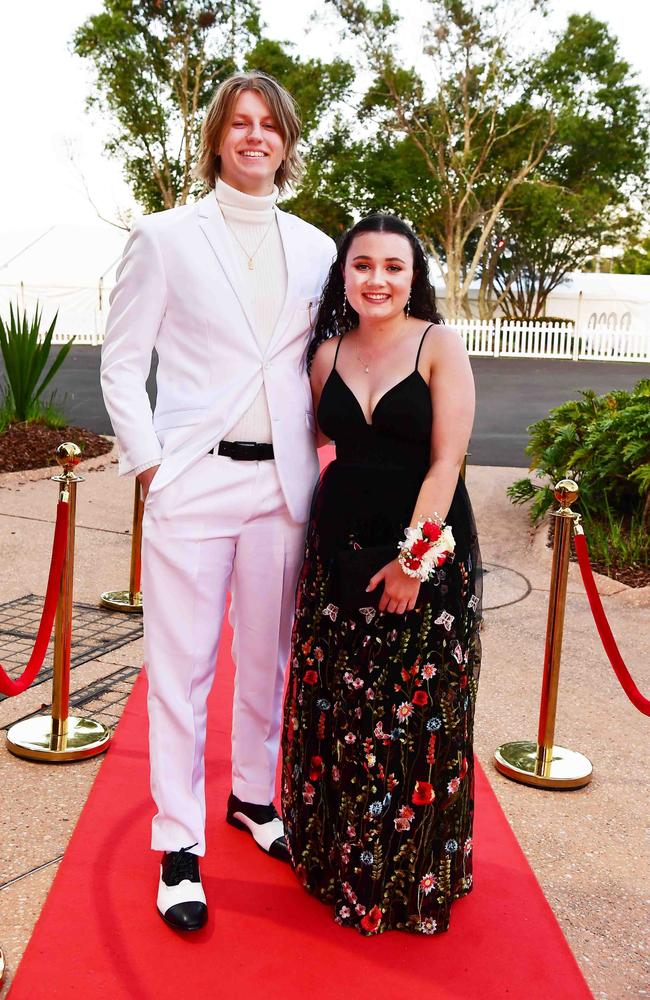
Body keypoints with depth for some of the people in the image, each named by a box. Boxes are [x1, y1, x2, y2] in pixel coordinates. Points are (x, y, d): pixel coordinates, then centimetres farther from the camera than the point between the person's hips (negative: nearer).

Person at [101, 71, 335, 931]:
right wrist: (149, 464, -6)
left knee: (268, 656, 13)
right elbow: (122, 361, 2)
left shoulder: (315, 249, 11)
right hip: (193, 480, -3)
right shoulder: (166, 238, 2)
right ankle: (178, 844, 15)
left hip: (283, 483, 3)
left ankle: (254, 796, 33)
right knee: (181, 667, 2)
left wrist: (323, 458, 7)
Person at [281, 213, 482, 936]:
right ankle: (334, 855, 33)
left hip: (427, 547, -4)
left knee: (416, 712, 5)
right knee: (337, 704, 12)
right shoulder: (327, 352, 6)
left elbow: (446, 461, -12)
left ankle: (409, 875, 25)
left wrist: (413, 558, -16)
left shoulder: (439, 345, -6)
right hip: (340, 547, 4)